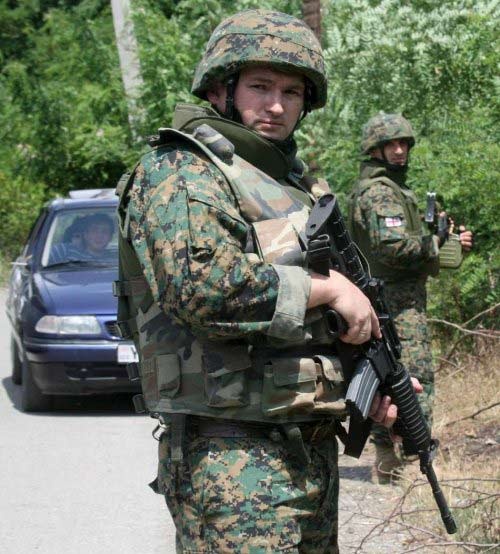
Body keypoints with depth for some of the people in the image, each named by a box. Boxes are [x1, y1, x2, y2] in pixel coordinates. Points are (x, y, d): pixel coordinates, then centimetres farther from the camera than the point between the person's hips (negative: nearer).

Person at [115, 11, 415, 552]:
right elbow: (204, 287, -26)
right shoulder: (180, 173, -9)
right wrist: (328, 287, -16)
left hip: (312, 446, 9)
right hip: (233, 459, -9)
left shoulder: (294, 183, 20)